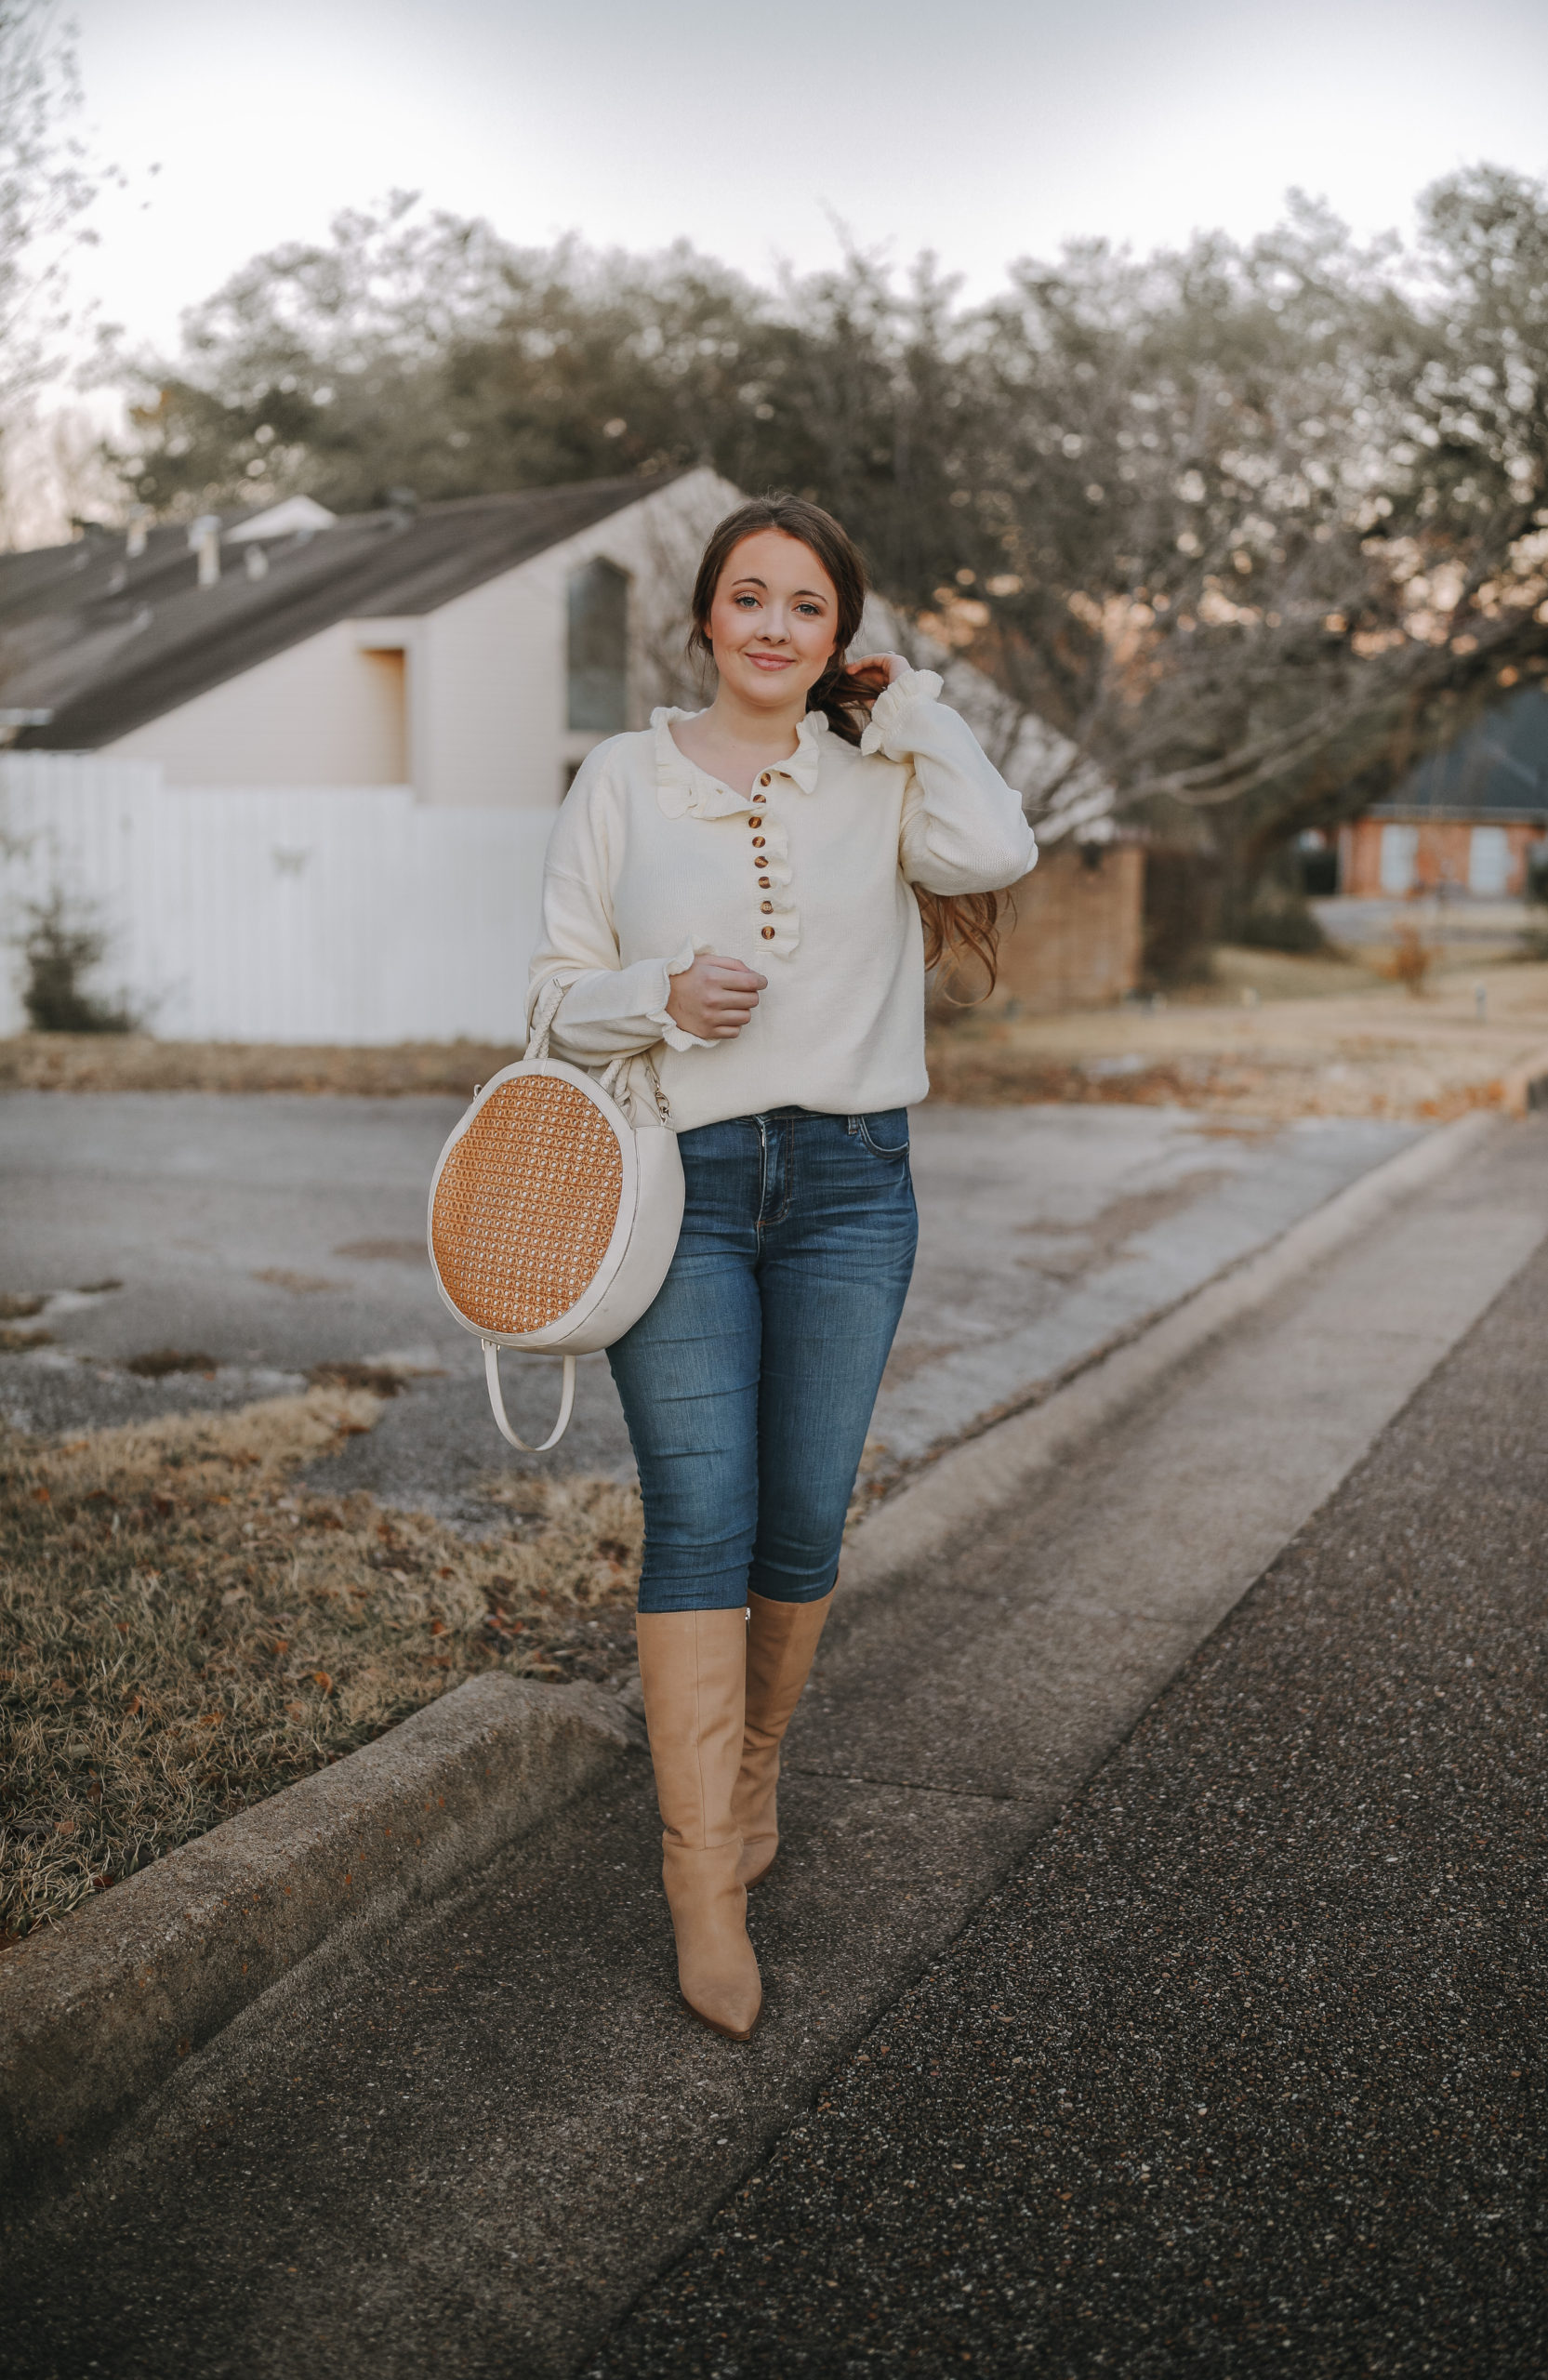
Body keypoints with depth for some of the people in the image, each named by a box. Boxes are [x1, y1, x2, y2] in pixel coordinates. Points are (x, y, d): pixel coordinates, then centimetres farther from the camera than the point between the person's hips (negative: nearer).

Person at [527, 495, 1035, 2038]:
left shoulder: (879, 777, 6)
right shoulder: (625, 779, 5)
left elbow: (997, 852, -16)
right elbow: (559, 989, 6)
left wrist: (912, 704, -2)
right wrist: (663, 996, -15)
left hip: (848, 1187, 1)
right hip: (678, 1187, -1)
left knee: (803, 1521, 5)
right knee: (701, 1517, -10)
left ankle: (751, 1771, 30)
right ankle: (705, 1889, -4)